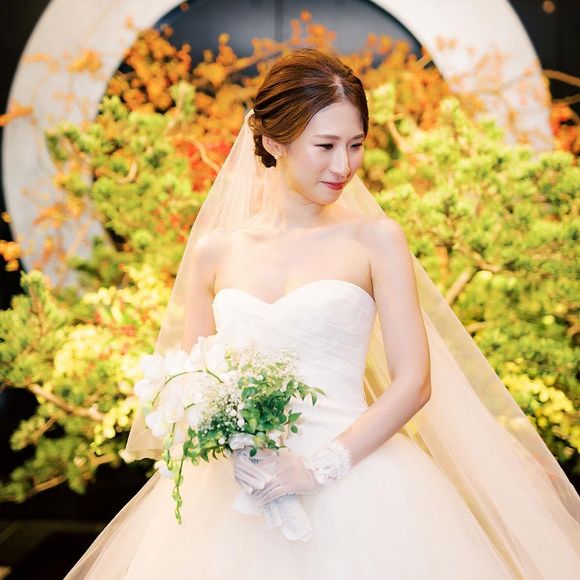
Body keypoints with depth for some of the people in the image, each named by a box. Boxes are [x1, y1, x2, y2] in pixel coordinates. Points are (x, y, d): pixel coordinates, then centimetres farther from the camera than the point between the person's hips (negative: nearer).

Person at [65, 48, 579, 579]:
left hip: (352, 487, -2)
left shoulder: (375, 240, -1)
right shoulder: (214, 251, 5)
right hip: (232, 495, 2)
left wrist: (320, 467, -15)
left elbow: (414, 382, -5)